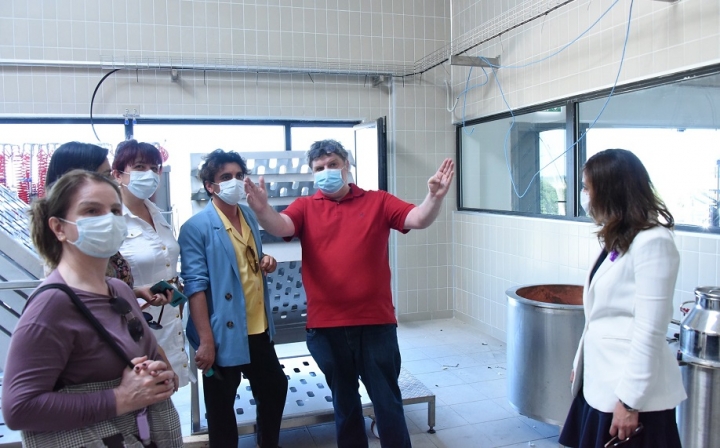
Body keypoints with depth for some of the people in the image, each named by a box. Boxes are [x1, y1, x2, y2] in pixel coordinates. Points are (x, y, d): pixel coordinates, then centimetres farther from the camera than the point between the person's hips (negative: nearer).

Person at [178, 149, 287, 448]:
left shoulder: (250, 217, 7)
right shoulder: (197, 227, -15)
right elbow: (196, 285, -18)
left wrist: (265, 264, -3)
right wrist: (206, 340, -22)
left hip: (258, 329, 7)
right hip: (224, 333, -7)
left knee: (275, 387, 21)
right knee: (221, 407, 10)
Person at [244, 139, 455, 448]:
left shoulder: (378, 201, 2)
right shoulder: (305, 207, 3)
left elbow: (419, 219, -8)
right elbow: (279, 226, -15)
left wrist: (435, 197, -29)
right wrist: (261, 209, -37)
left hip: (376, 322, -1)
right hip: (327, 325, 1)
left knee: (387, 401, 12)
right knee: (344, 400, 20)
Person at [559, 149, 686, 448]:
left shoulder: (652, 242, -18)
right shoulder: (618, 240, 8)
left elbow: (650, 331, -19)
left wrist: (630, 401, -17)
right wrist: (581, 364, 16)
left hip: (631, 391, -8)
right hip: (599, 383, 8)